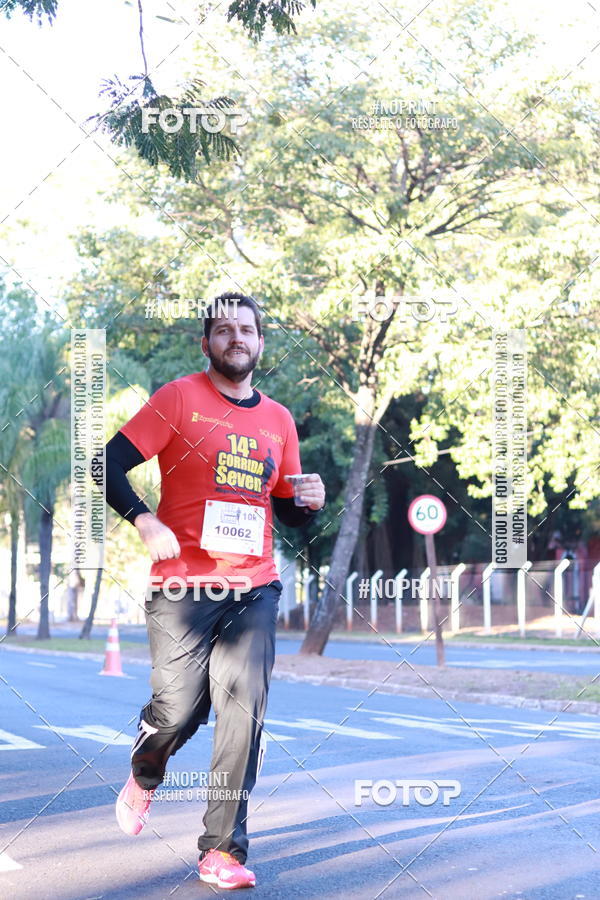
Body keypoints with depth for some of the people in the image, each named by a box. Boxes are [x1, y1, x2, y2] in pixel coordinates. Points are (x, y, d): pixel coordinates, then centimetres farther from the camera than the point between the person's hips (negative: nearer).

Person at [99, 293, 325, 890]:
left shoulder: (278, 419, 13)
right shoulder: (180, 398, -1)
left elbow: (286, 512, 21)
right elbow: (109, 464, -4)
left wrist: (308, 502, -1)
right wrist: (144, 521, -18)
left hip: (254, 589, 3)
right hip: (183, 587, -3)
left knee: (244, 711, -5)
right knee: (179, 709, -5)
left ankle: (223, 851, 3)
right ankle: (143, 778, 31)